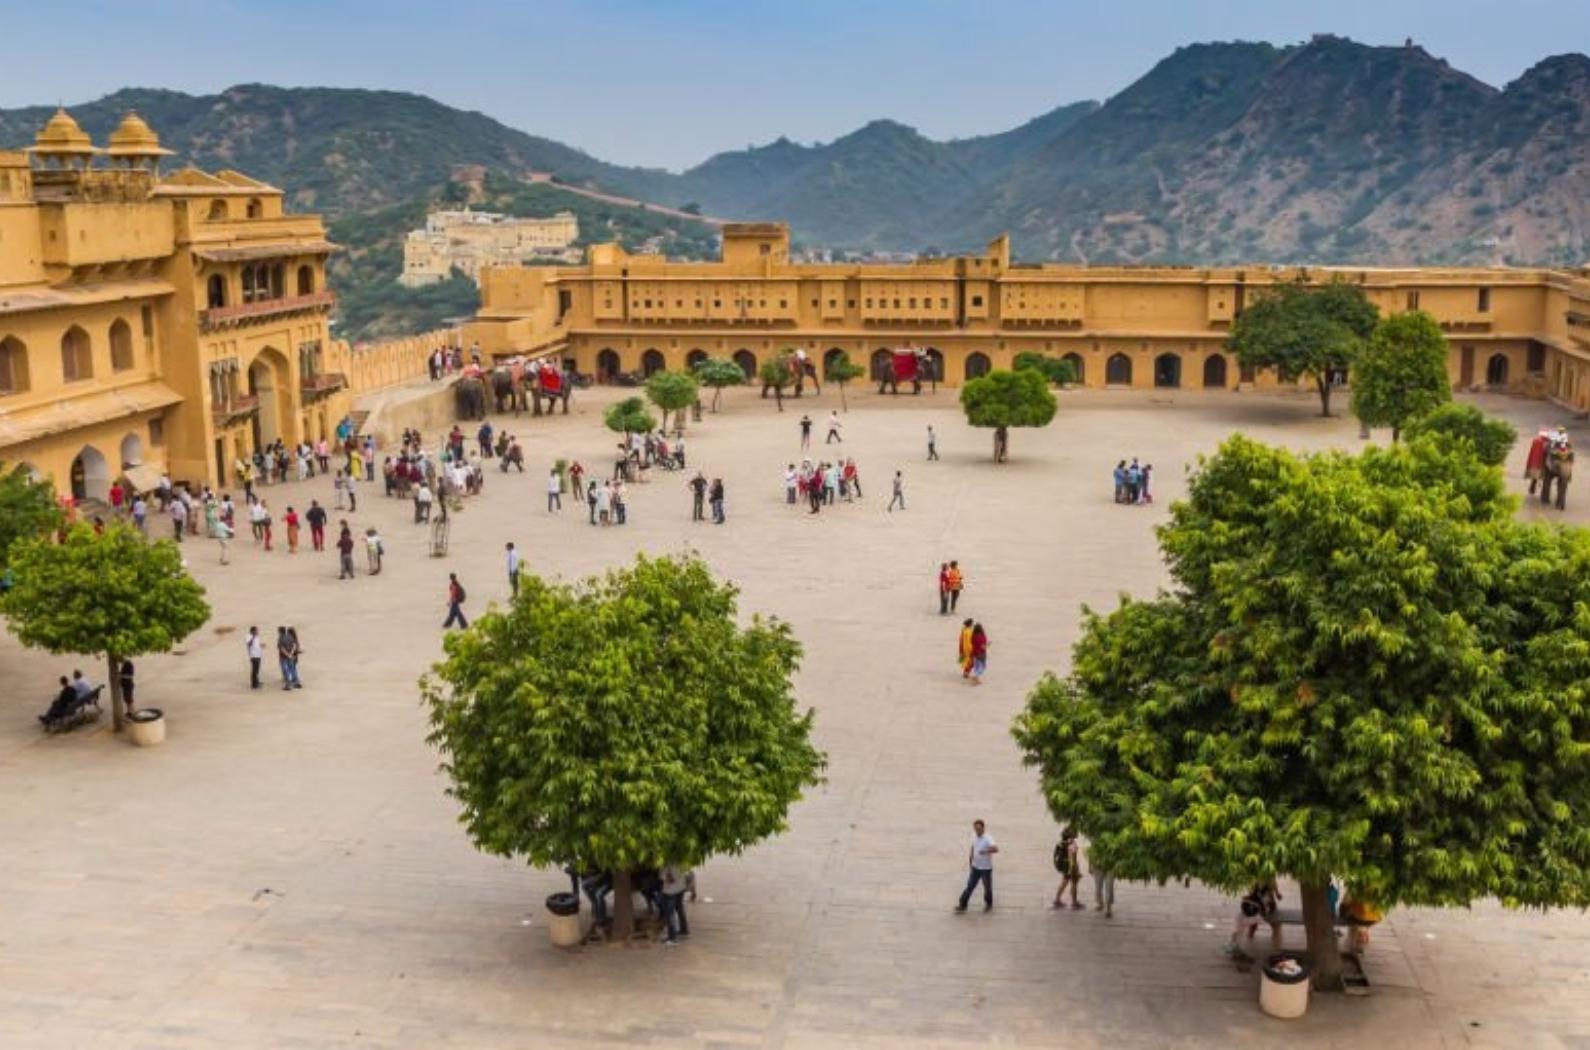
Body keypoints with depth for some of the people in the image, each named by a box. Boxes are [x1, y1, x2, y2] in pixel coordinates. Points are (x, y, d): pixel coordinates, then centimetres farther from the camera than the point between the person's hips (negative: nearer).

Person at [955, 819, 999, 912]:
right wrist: (970, 856, 9)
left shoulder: (988, 839, -22)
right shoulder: (974, 836, 0)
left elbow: (996, 849, -40)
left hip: (986, 868, -5)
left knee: (987, 887, 10)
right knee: (970, 886, 5)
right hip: (975, 867, 5)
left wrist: (986, 851, -52)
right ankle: (962, 905, 10)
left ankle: (988, 903, 34)